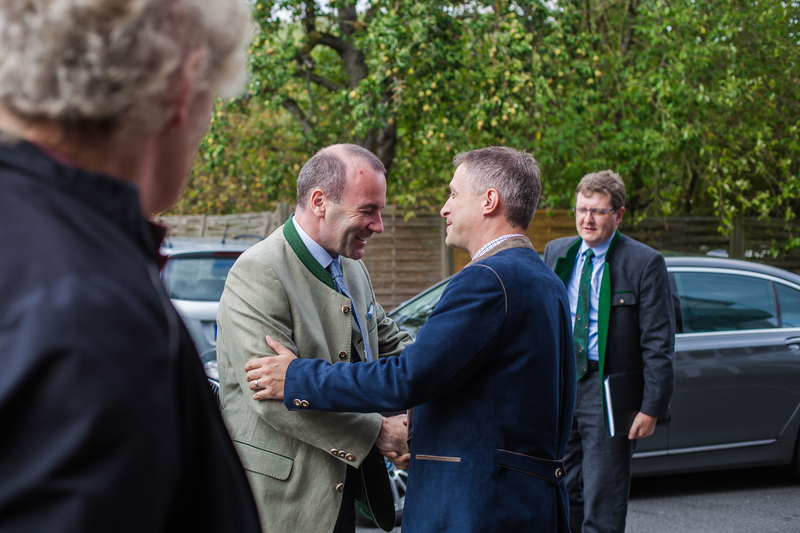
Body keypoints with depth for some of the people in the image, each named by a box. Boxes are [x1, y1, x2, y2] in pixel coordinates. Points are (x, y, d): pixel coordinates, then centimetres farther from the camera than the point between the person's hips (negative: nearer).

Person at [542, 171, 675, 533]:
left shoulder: (644, 263, -7)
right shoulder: (556, 253, 9)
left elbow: (658, 343, -8)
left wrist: (652, 407, -13)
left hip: (607, 392, -5)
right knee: (562, 499, 12)